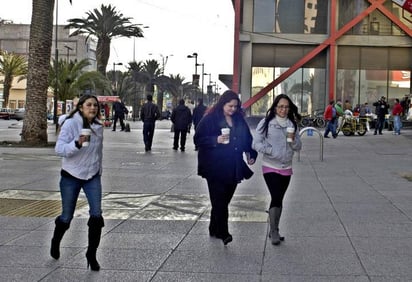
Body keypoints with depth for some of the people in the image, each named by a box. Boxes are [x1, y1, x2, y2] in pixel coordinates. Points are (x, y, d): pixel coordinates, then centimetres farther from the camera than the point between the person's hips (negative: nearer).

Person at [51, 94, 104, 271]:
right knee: (66, 217, 9)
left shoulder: (98, 127, 1)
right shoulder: (70, 124, -15)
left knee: (96, 215, -9)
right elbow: (59, 149, -24)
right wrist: (77, 143, -40)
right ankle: (56, 242, 40)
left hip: (92, 177, 4)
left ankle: (91, 254, 5)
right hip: (71, 176, -3)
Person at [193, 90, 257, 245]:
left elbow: (247, 139, 21)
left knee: (224, 200, 10)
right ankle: (223, 233, -10)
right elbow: (198, 139, -6)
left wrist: (251, 154, 7)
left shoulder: (239, 120, 13)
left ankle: (214, 229, 23)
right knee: (219, 201, -9)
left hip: (233, 168, 6)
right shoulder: (210, 119, -4)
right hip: (215, 168, -5)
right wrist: (216, 140, -18)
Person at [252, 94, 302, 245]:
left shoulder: (292, 125, 6)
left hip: (286, 168, 5)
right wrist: (270, 151, -21)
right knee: (276, 198, -15)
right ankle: (274, 231, -4)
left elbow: (298, 147, 8)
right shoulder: (266, 123, -6)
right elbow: (256, 143, -8)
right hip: (270, 166, -5)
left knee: (279, 199, 13)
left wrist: (293, 139, -13)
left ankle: (274, 231, 24)